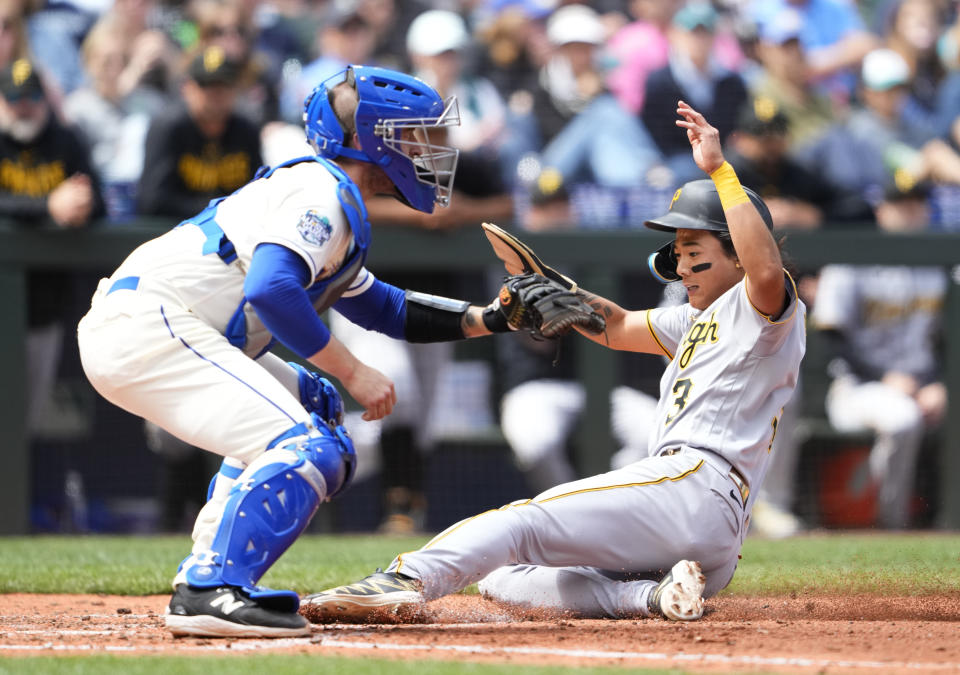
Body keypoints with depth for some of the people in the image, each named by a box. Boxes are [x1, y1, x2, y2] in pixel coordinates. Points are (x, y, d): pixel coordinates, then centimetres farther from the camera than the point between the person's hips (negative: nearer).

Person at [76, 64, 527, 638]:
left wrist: (491, 319, 22)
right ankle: (209, 593, -25)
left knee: (312, 403, 26)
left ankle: (210, 578, 16)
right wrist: (352, 372, -17)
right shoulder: (323, 193, -8)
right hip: (151, 326, -11)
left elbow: (386, 311, 32)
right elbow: (272, 290, -24)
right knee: (305, 450, -19)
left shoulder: (335, 203, 25)